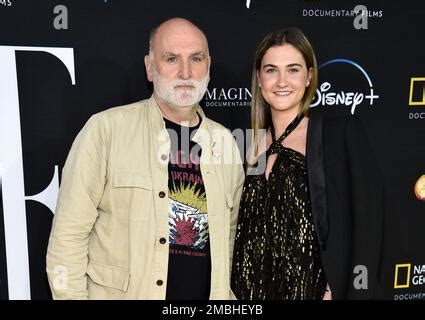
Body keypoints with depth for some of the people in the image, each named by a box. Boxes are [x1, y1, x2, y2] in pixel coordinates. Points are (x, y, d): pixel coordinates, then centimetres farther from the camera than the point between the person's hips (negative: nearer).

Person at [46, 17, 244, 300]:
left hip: (208, 292, 4)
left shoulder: (225, 141, 0)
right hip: (120, 292, -3)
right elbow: (69, 234, -12)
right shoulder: (106, 128, -13)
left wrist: (224, 292, 4)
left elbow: (229, 232, 9)